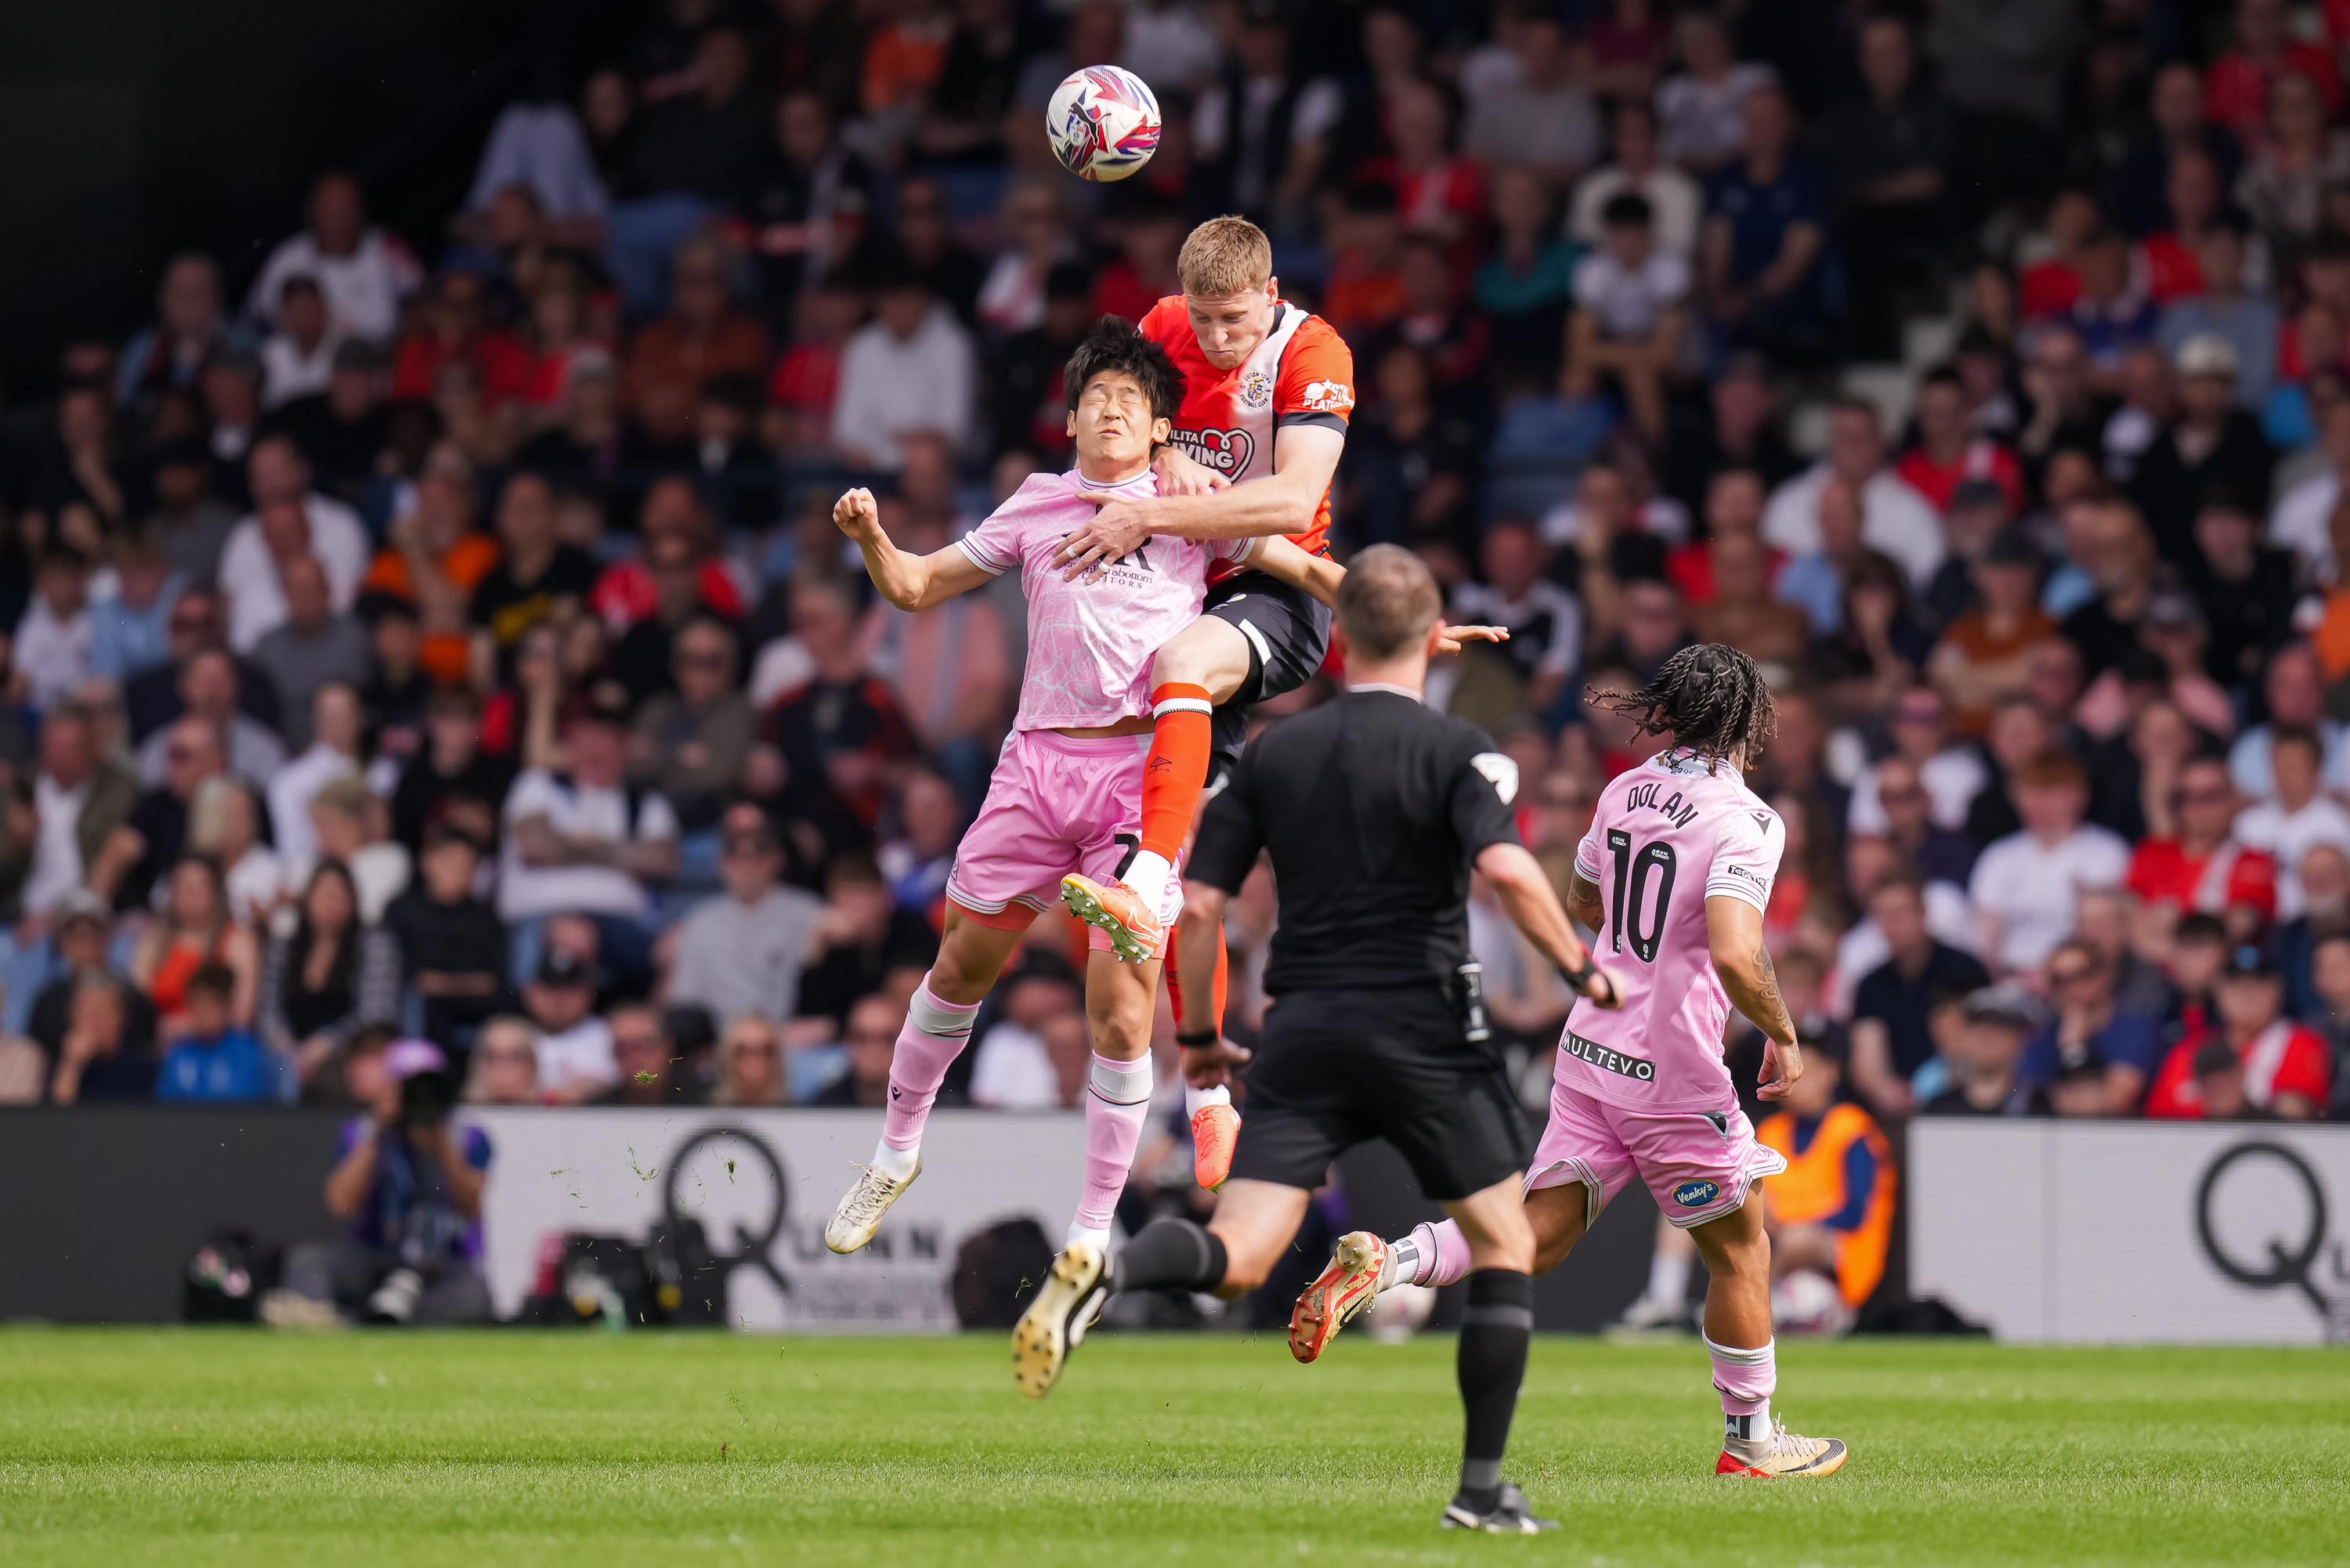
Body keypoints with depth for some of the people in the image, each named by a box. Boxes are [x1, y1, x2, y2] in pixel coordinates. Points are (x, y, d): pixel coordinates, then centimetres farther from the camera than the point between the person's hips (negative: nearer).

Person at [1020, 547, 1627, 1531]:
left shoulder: (1275, 752, 9)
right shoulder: (1455, 750, -3)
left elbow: (1197, 907, 6)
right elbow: (1506, 867, -21)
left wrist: (1194, 1036, 18)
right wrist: (1582, 969, -7)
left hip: (1302, 1033, 3)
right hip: (1423, 1033, -3)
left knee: (1237, 1258, -6)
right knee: (1504, 1247, 13)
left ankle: (1106, 1269, -37)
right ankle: (1483, 1488, 9)